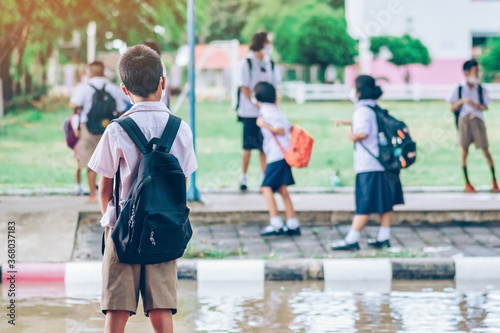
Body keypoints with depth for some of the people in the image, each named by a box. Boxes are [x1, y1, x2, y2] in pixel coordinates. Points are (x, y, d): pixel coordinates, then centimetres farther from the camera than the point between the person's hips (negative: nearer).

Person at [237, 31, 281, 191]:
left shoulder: (270, 64, 10)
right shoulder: (247, 63, -5)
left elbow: (274, 86, 13)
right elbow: (244, 88, -8)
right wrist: (257, 105, -15)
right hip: (250, 112, -4)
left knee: (264, 146, 3)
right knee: (248, 146, 1)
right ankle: (243, 177, 11)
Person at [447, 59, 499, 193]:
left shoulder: (481, 89, 7)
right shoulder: (459, 90, 3)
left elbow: (486, 107, 11)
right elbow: (453, 108, 3)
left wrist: (479, 106, -11)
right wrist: (462, 101, -15)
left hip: (478, 120, 0)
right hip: (464, 120, 0)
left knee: (486, 150, -5)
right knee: (464, 151, 0)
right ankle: (467, 183, 8)